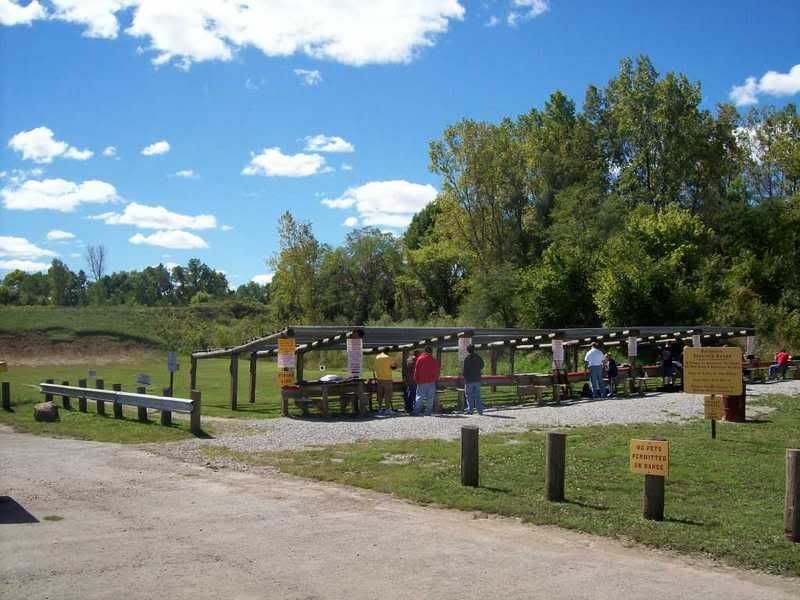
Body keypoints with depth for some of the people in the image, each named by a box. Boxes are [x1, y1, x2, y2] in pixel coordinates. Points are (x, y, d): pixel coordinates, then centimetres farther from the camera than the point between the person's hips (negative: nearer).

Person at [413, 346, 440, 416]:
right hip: (431, 381, 1)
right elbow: (437, 372, 6)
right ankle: (428, 412, 2)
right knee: (430, 397, 5)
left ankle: (416, 410, -6)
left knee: (419, 396, 2)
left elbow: (416, 371, 0)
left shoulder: (420, 359, -2)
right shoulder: (434, 360, 1)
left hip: (421, 381, -1)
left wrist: (416, 380, 8)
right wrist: (435, 379, 18)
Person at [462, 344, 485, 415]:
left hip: (469, 380, -5)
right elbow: (481, 366, 18)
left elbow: (465, 369, -11)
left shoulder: (467, 358, -9)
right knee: (477, 395, 10)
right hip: (477, 380, 5)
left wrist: (465, 378, -4)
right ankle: (480, 410, 9)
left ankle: (470, 410, -4)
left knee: (469, 395, 0)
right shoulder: (478, 358, 6)